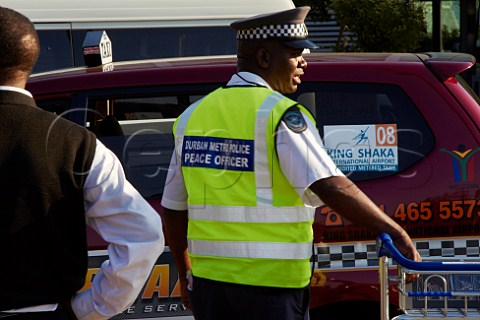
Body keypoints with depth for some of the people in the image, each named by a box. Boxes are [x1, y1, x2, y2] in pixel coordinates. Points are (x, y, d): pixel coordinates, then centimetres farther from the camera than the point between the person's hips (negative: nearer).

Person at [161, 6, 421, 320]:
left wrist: (186, 273, 27)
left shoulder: (193, 115, 10)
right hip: (270, 283, -6)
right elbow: (332, 188, -23)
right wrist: (396, 234, -22)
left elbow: (173, 208, 15)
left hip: (208, 282, 6)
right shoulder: (282, 116, -11)